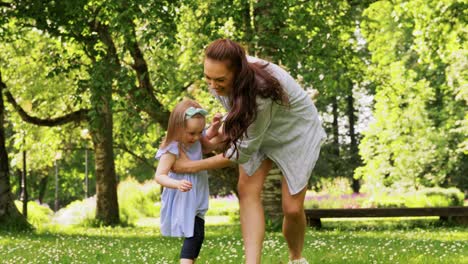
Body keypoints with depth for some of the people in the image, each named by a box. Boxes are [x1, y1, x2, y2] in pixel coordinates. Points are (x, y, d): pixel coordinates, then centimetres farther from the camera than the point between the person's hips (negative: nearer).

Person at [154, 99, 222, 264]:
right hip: (182, 201, -9)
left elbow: (207, 146, 19)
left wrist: (214, 128, -1)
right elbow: (159, 176, -27)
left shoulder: (196, 140, -3)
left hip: (196, 199, 9)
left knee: (197, 234, 16)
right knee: (194, 235, -19)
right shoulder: (172, 150, -26)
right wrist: (177, 184, -45)